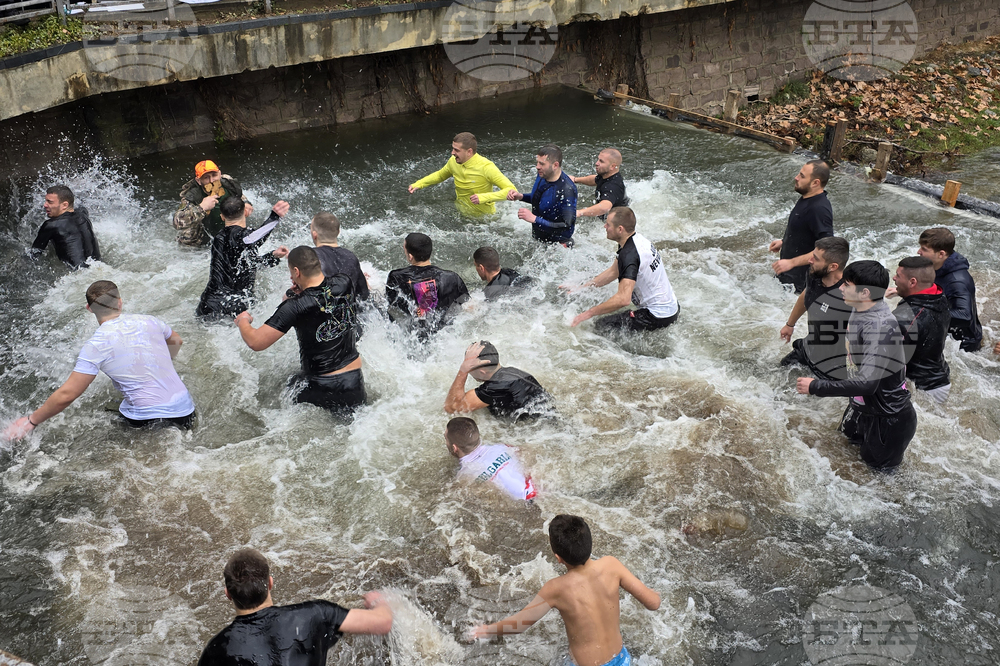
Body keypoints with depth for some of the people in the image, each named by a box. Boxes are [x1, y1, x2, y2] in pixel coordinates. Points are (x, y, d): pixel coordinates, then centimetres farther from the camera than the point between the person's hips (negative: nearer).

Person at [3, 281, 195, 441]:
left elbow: (66, 394, -10)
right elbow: (176, 341, 27)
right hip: (185, 411, 4)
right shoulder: (148, 321, 5)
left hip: (146, 418, -4)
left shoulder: (96, 345, -9)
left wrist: (31, 421, 5)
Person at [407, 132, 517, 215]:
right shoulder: (453, 161, -10)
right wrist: (418, 185, 1)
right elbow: (440, 175, 14)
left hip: (483, 217, -6)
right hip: (460, 213, 6)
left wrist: (484, 198, -43)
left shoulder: (486, 167, -28)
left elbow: (512, 190, -32)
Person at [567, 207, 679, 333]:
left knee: (603, 325, -10)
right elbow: (613, 272, 15)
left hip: (658, 317, -10)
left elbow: (623, 299, -37)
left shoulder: (630, 255, -27)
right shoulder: (637, 239, 3)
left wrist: (589, 313, -29)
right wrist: (580, 288, 14)